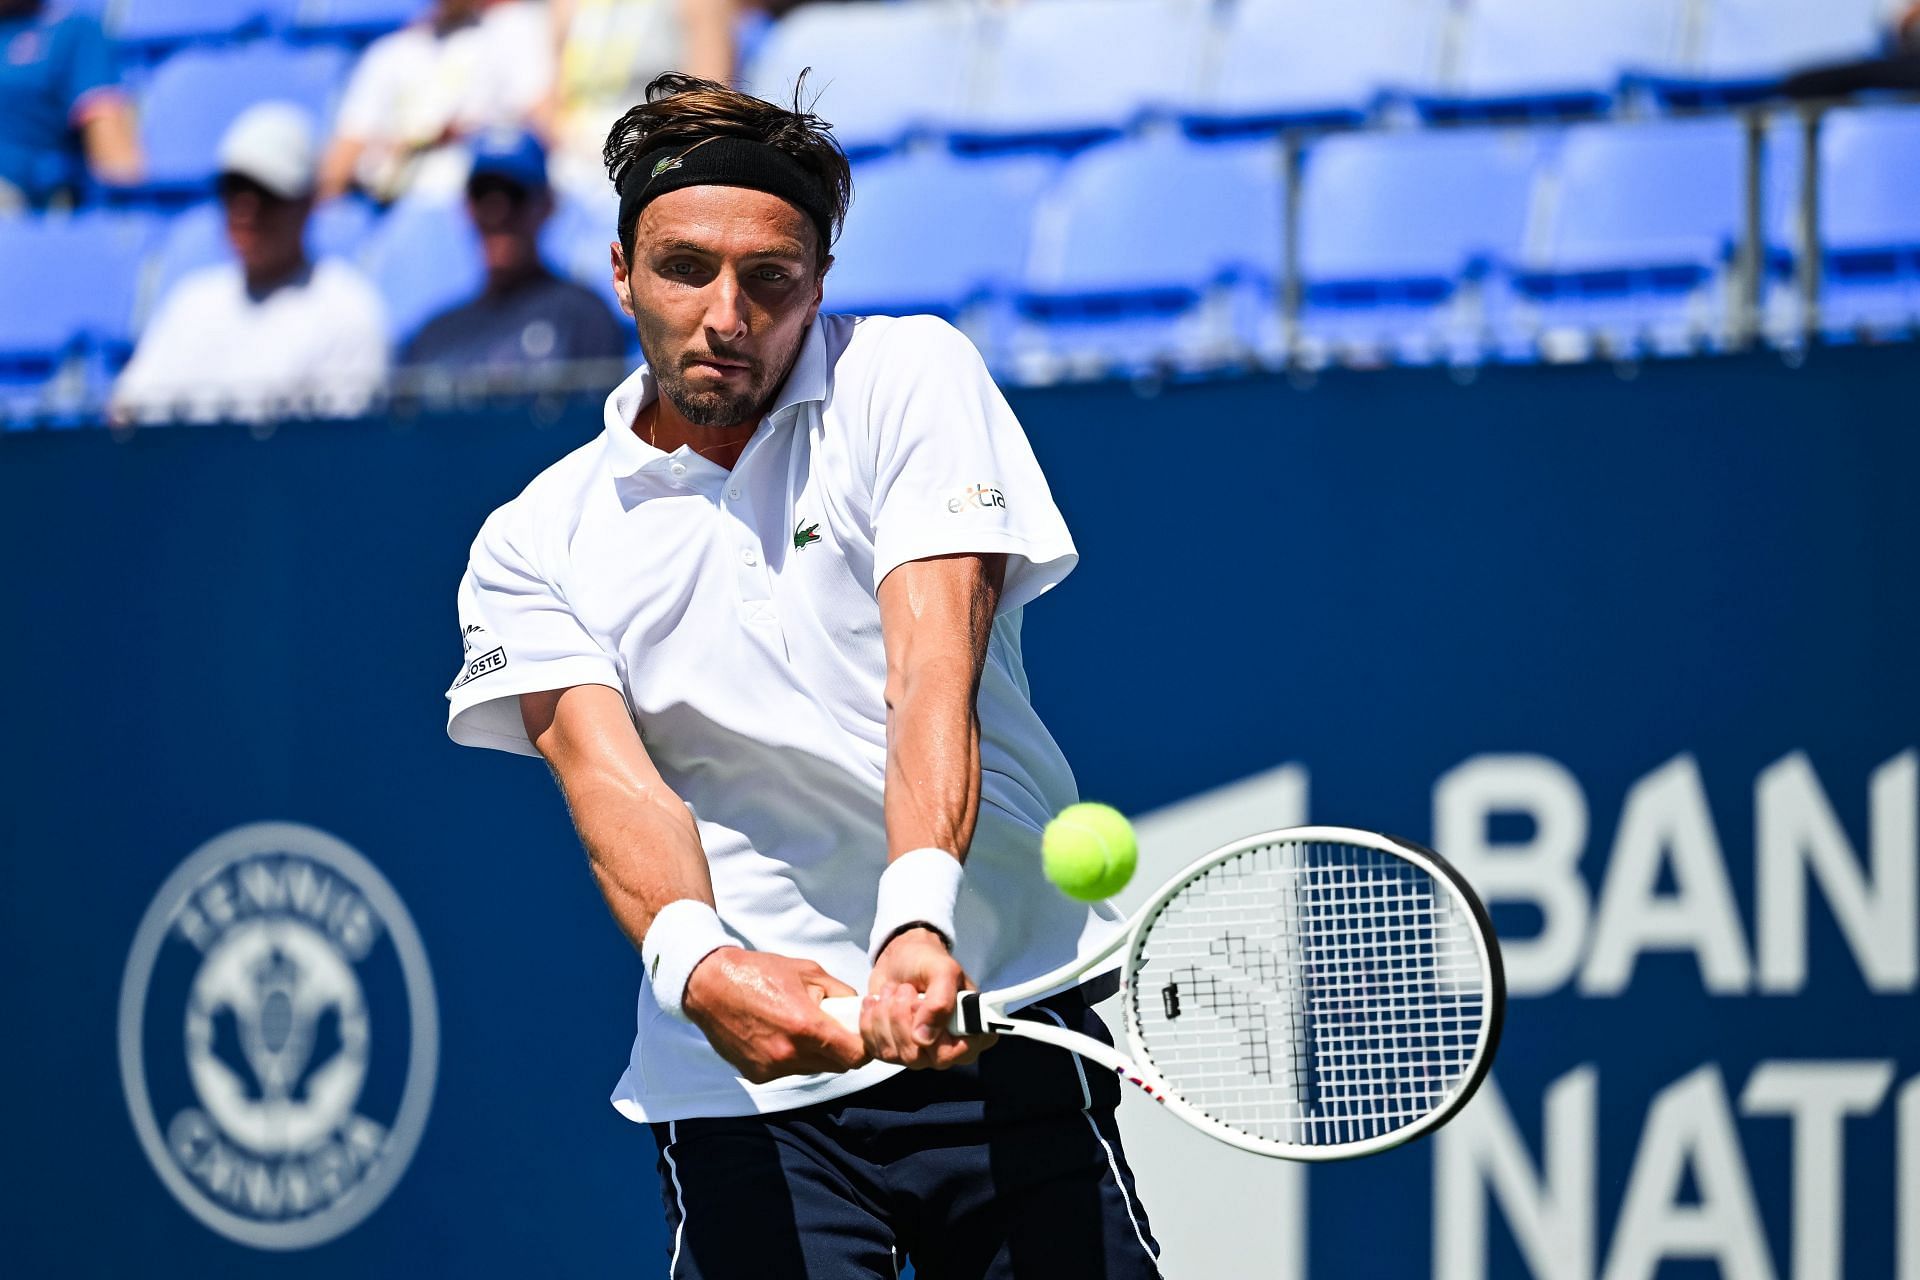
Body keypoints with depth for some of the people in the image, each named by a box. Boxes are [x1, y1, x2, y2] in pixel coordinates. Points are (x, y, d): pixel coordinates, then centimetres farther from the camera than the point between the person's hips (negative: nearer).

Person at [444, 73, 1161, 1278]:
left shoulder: (909, 377, 2)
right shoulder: (534, 544, 6)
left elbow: (934, 666, -12)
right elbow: (608, 775, -9)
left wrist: (918, 919, -29)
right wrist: (696, 960, -31)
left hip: (1000, 1011, -1)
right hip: (742, 1074, 1)